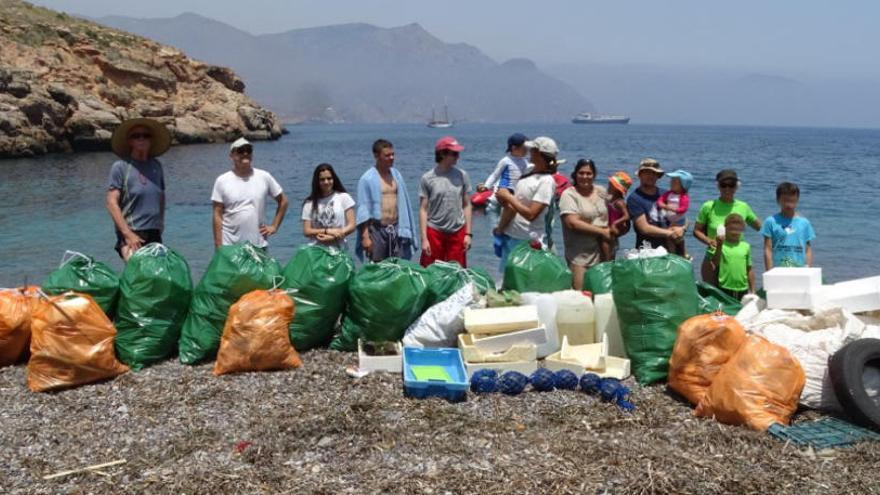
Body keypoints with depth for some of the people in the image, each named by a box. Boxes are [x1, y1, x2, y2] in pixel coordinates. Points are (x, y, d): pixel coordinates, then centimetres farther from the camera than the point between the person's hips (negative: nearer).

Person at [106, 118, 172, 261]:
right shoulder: (120, 167, -2)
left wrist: (160, 223, 14)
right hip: (131, 233, -5)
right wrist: (128, 234, -14)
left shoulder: (156, 166, 12)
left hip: (154, 234, 5)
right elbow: (111, 203, -7)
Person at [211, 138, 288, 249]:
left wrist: (274, 226, 4)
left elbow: (283, 201, 11)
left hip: (258, 245, 1)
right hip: (229, 246, -1)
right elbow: (217, 215, -3)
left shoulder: (264, 177, 0)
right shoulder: (222, 181, -2)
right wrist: (218, 246, -7)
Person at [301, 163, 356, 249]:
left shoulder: (344, 197, 7)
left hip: (339, 249, -1)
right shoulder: (309, 204, 9)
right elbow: (306, 231, 3)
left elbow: (351, 226, 2)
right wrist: (328, 231, -11)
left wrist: (333, 237, -11)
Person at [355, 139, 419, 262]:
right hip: (377, 229, -4)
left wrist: (405, 229, 7)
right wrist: (365, 236, -13)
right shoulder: (367, 179, -6)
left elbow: (403, 204, 11)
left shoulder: (396, 175, 8)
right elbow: (363, 210, -8)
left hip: (396, 229, 4)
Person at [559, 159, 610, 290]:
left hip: (602, 252, 5)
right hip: (580, 255, -5)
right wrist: (602, 231, -11)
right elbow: (572, 223, -15)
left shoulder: (601, 192, 12)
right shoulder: (569, 194, -5)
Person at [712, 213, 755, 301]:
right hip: (725, 289, -3)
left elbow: (749, 270, 11)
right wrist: (719, 246, -28)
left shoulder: (746, 247, 6)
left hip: (743, 290, 4)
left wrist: (752, 291, 12)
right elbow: (715, 263, -17)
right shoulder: (721, 245, -4)